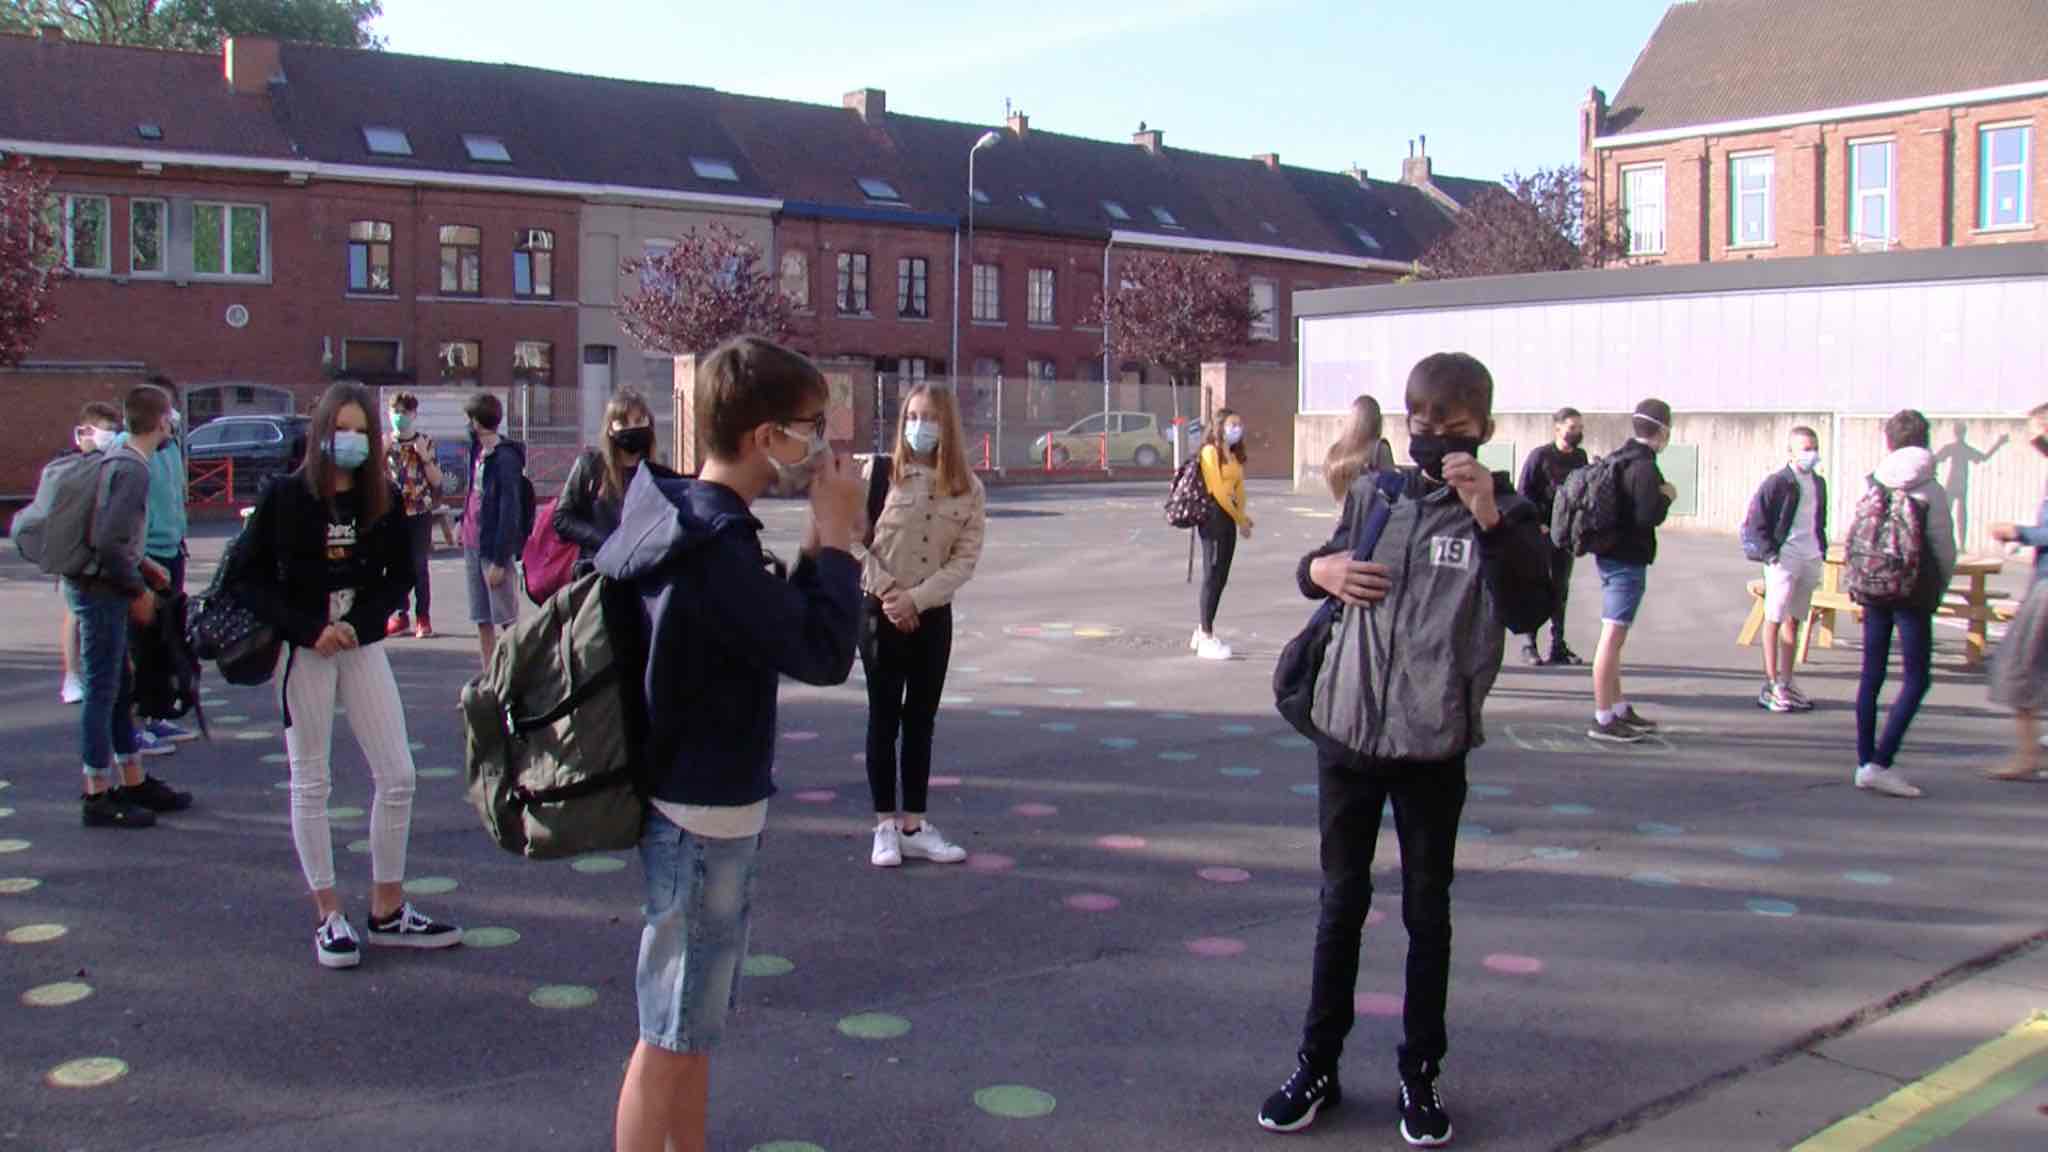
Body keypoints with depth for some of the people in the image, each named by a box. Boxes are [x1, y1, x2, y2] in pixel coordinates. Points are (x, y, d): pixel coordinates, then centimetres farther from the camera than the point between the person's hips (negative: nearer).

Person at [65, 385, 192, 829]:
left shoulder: (117, 457, 11)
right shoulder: (132, 468, -19)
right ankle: (97, 797, 5)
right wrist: (138, 590, -14)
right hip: (100, 589, -10)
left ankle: (134, 782, 26)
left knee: (119, 689, 16)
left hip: (99, 587, 10)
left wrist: (144, 565, 15)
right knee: (102, 691, -2)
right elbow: (109, 542, -25)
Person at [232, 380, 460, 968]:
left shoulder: (384, 499, 1)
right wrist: (311, 630, -15)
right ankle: (328, 916, 15)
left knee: (397, 776, 0)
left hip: (363, 646, 3)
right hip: (302, 651, -3)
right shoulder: (285, 496, -7)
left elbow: (400, 577, 6)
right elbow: (249, 577, -6)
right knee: (311, 783, 5)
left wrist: (358, 624, -11)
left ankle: (387, 910, 14)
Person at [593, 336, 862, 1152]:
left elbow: (779, 627, 12)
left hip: (702, 807, 10)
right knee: (670, 1035, 2)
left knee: (694, 1020, 22)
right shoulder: (713, 548, -25)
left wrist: (819, 547, -1)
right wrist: (835, 541, -15)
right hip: (703, 817, -10)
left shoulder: (686, 519, 6)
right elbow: (822, 654, -26)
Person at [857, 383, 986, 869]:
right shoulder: (878, 473, -5)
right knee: (884, 718, 3)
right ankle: (885, 826, 11)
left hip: (934, 615, 2)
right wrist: (888, 592, -14)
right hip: (882, 611, -2)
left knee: (921, 720, 9)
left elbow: (966, 558, -4)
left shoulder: (969, 488, 0)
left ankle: (914, 825, 17)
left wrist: (916, 597, -15)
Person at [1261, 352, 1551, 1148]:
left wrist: (1488, 517, -25)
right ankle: (1318, 1065, 23)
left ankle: (1421, 1074, 22)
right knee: (1341, 901, 12)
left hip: (1433, 741, -3)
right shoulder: (1372, 494, 6)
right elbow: (1324, 568, 20)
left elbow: (1529, 611, -18)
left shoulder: (1503, 510, -4)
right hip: (1349, 728, 3)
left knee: (1427, 911, 9)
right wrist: (1319, 569, -3)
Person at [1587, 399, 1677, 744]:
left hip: (1610, 556, 10)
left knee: (1613, 638, 16)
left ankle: (1619, 709, 26)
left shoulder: (1616, 460, 11)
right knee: (1612, 637, -7)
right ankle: (1603, 719, -4)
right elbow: (1648, 516, -25)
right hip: (1627, 560, -10)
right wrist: (1667, 496, -7)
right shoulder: (1644, 467, -17)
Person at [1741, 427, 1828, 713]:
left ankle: (1786, 683, 18)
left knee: (1794, 621, 12)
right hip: (1784, 560, -7)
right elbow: (1754, 522, -9)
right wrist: (1770, 554, -14)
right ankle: (1770, 686, 0)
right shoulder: (1776, 483, -9)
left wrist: (1822, 551, 12)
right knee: (1775, 619, -3)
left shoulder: (1819, 483, 13)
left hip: (1810, 561, 7)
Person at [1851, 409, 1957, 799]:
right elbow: (1945, 550, -5)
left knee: (1871, 675, 11)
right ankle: (1880, 764, -9)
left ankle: (1865, 763, 14)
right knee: (1916, 680, 0)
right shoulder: (1929, 491, -9)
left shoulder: (1872, 486, 1)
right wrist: (1938, 592, 10)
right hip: (1913, 593, -5)